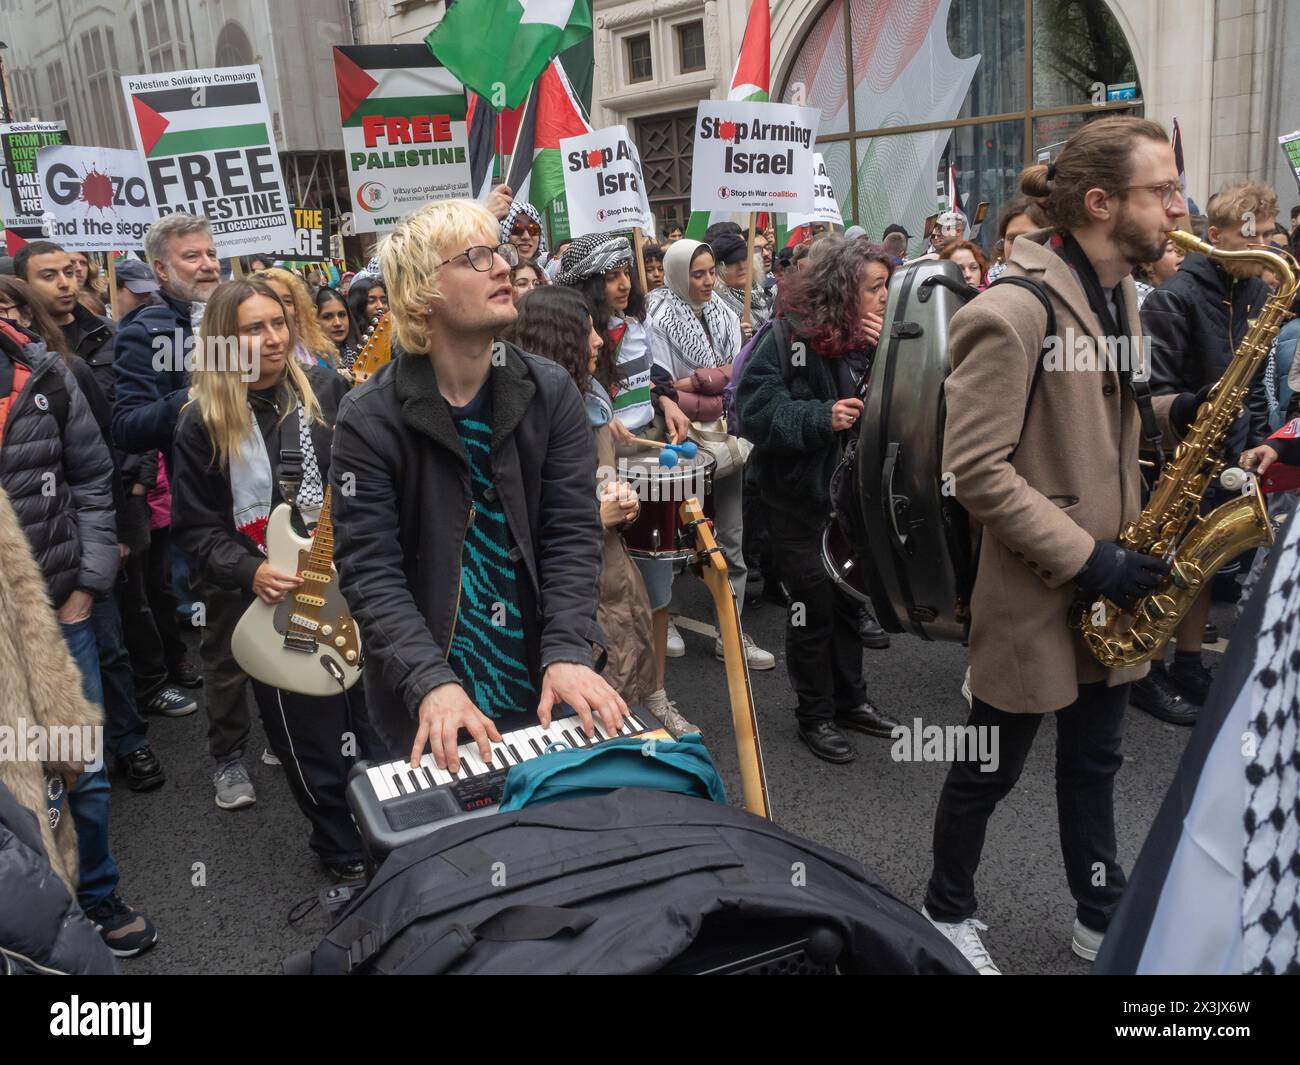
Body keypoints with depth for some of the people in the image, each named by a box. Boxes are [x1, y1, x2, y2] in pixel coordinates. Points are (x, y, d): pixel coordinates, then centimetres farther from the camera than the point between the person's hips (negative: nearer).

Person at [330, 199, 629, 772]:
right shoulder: (370, 418, -12)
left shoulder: (550, 392, -4)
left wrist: (567, 653, -21)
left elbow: (572, 533, -8)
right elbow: (369, 569, -16)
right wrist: (432, 682, -29)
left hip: (540, 684, 3)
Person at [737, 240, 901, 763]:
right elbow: (756, 411, -22)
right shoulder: (788, 337, -16)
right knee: (813, 606, 2)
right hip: (798, 495, -6)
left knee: (848, 598, 16)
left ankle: (850, 699, 33)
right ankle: (815, 715, 18)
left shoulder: (865, 336, 3)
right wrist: (821, 417, -32)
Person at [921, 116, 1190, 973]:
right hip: (1040, 591, -8)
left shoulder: (1119, 294, 7)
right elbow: (976, 470, -24)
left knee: (1094, 761, 21)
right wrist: (1088, 559, -22)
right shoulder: (1013, 313, -22)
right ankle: (949, 912, 34)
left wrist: (1176, 411, 0)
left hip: (1109, 585, 8)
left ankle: (1105, 917, 40)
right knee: (991, 768, 11)